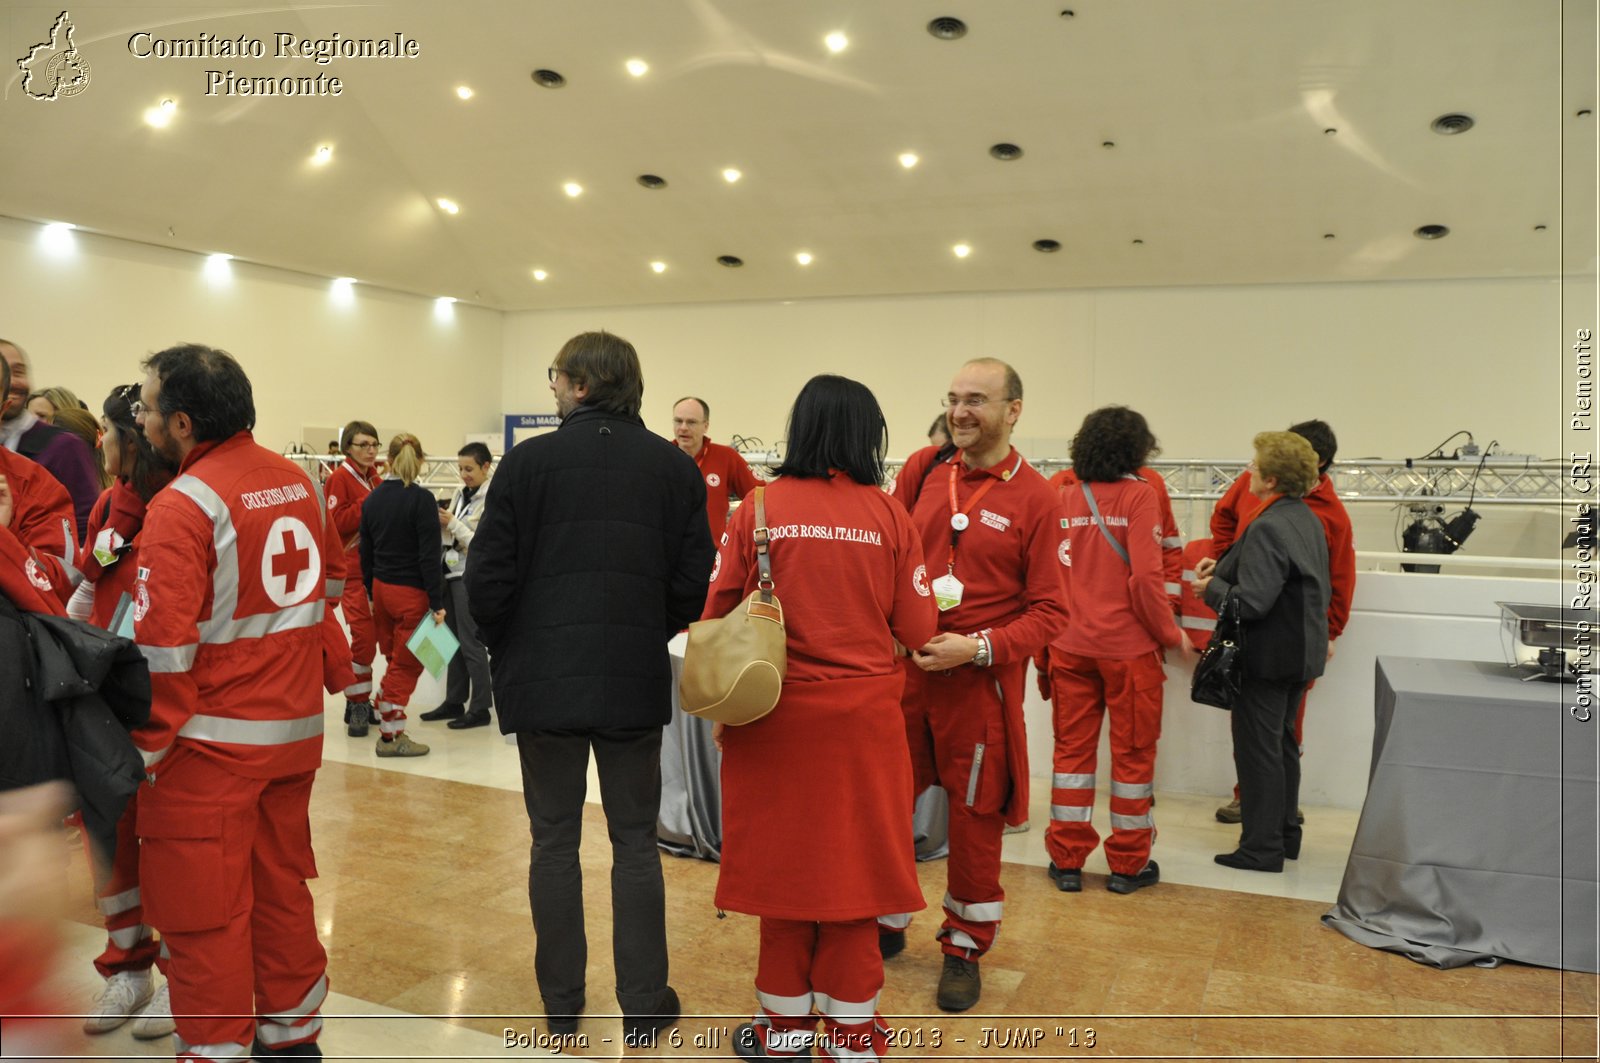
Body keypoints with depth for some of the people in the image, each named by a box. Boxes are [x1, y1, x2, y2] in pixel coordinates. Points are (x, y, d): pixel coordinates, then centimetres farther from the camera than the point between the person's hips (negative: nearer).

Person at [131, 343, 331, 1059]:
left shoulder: (182, 505, -16)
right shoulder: (299, 483, 4)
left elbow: (164, 653, -17)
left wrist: (143, 752, -9)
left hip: (210, 743, -7)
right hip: (296, 730, 7)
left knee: (204, 916, 7)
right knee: (282, 888, 19)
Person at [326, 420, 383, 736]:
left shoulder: (374, 478, 15)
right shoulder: (340, 478, -7)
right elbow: (336, 522, -16)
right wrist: (368, 503, -20)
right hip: (353, 569, -7)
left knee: (371, 636, 10)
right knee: (364, 635, -10)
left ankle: (360, 701, 20)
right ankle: (357, 707, 0)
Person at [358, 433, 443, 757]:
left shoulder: (372, 499, 4)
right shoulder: (421, 499, -15)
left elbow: (366, 552, 11)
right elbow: (430, 556, -18)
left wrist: (371, 593, 21)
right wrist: (437, 603, -15)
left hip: (381, 588, 7)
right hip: (411, 593, -6)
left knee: (396, 662, 18)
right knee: (405, 666, 4)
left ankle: (390, 727, 25)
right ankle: (390, 736, 9)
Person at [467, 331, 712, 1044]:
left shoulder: (528, 461, -7)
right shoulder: (675, 466, -1)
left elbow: (488, 578, -8)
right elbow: (693, 583, -1)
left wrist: (507, 648, 10)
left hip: (543, 679, -1)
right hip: (636, 681, 1)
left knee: (554, 842, 12)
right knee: (635, 843, 12)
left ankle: (561, 1005, 22)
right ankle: (643, 1006, 19)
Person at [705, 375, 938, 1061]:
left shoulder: (759, 509, -6)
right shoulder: (889, 516, -5)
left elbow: (719, 616, -4)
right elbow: (917, 629, -4)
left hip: (776, 714, 0)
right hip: (864, 718, 0)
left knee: (783, 859, 13)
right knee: (853, 862, 13)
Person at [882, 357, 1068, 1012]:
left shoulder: (1035, 499, -7)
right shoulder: (922, 469, 4)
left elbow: (1048, 611, -7)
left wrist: (978, 648, -19)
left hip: (979, 681, -3)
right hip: (902, 669, 4)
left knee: (974, 817, 9)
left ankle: (965, 946, 30)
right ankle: (885, 923, 35)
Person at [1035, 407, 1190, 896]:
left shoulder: (1062, 498, 4)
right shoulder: (1140, 495, -8)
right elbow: (1146, 576, -15)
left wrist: (1043, 651, 13)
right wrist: (1171, 634, -1)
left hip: (1070, 647, 4)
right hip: (1128, 646, -4)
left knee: (1072, 748, 12)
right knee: (1133, 752, 10)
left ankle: (1067, 860, 18)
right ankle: (1127, 864, 20)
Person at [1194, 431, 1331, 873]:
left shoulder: (1268, 528, -24)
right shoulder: (1307, 519, 7)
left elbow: (1250, 602, -28)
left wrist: (1211, 587, -11)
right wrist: (1223, 567, 4)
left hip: (1268, 654, -10)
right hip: (1301, 650, 10)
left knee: (1257, 749, 1)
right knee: (1282, 743, 21)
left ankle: (1261, 848, 10)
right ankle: (1285, 833, 33)